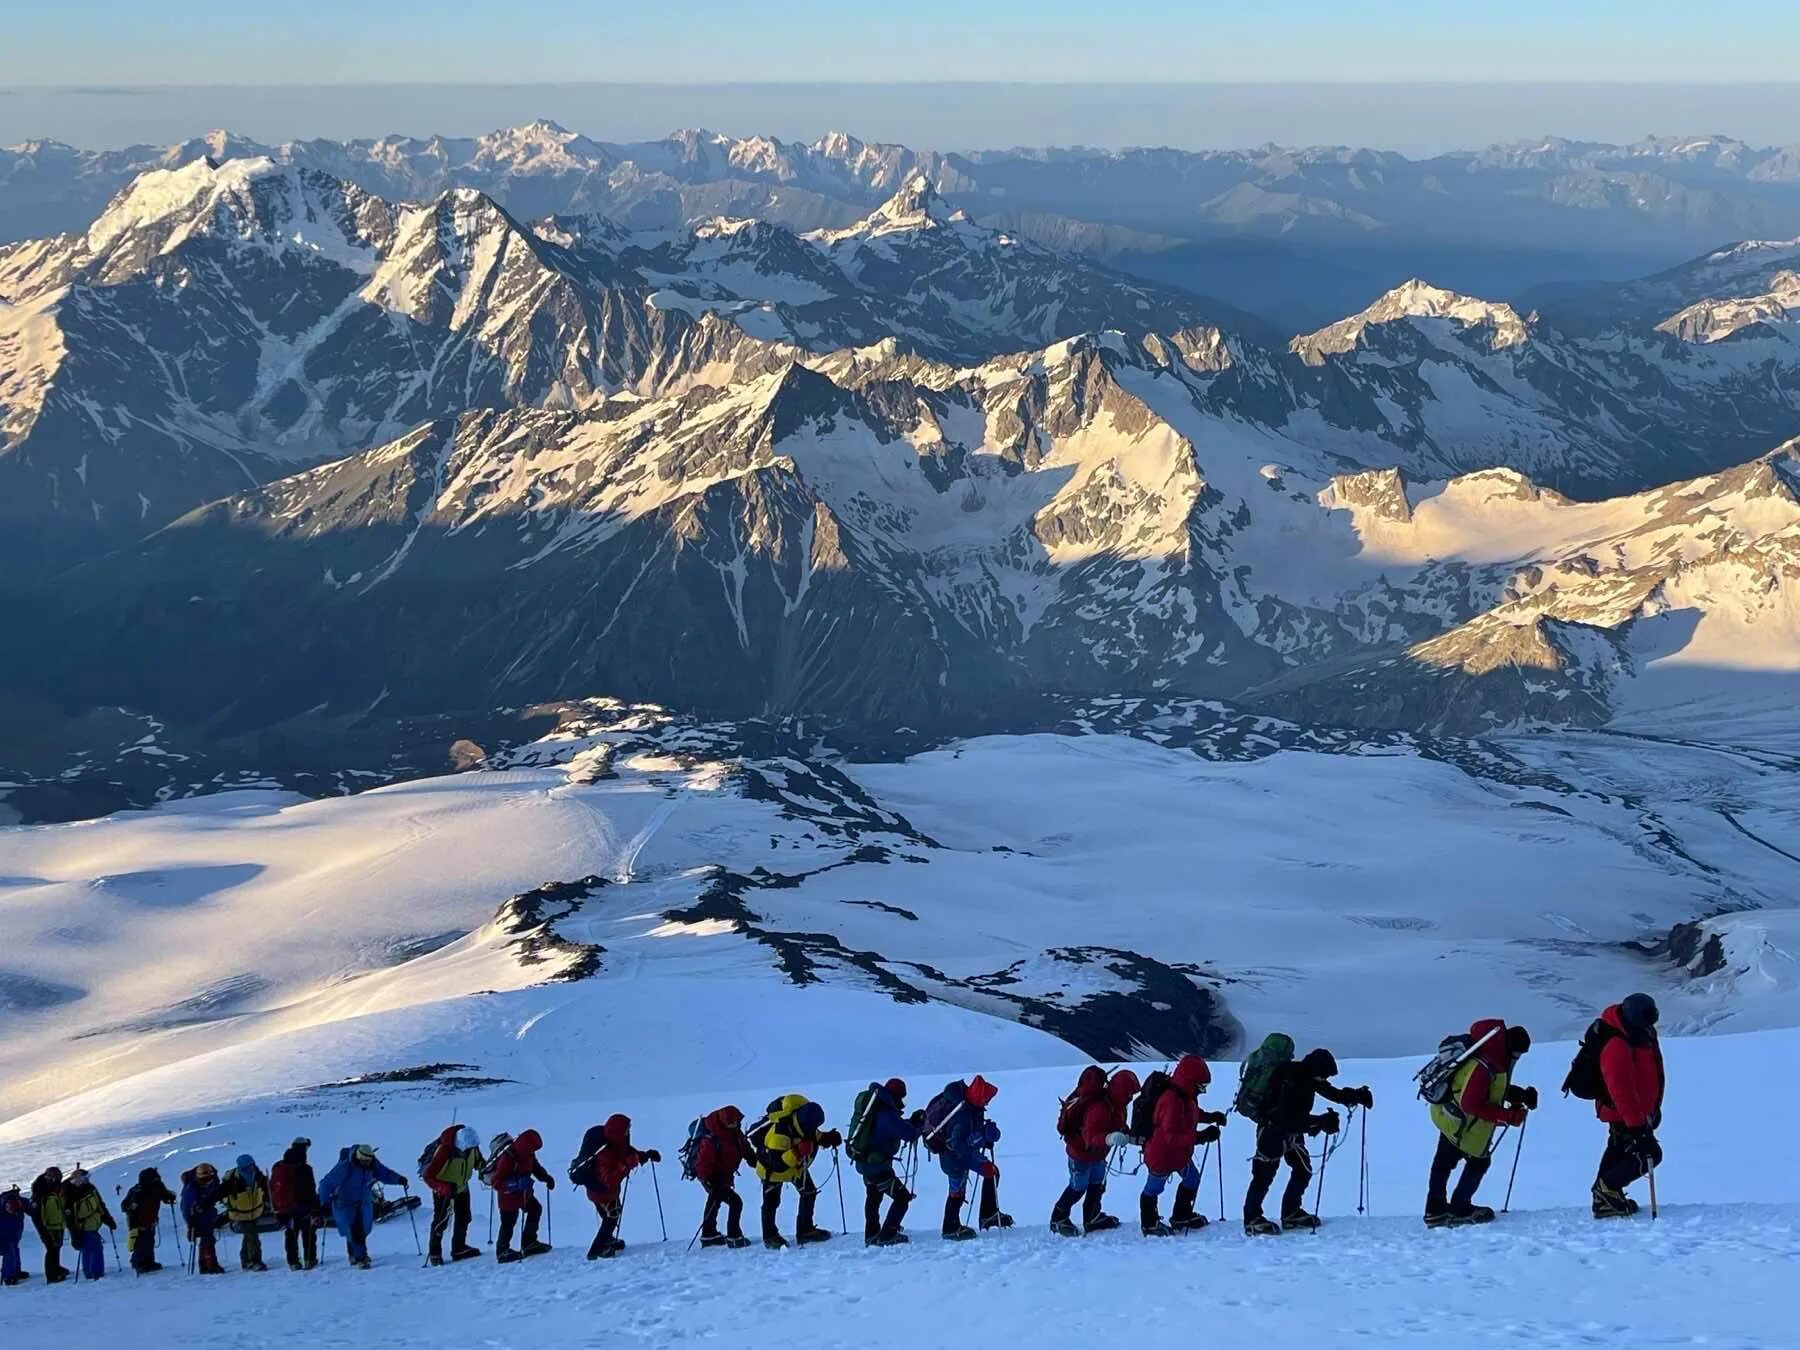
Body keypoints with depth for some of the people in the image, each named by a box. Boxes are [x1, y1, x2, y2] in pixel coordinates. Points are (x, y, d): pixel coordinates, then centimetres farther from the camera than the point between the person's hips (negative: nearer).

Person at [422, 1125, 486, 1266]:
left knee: (463, 1217, 13)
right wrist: (443, 1187, -49)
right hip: (443, 1189, -6)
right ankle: (435, 1253, 3)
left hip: (461, 1186, 6)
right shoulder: (445, 1151, -36)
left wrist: (485, 1167, -16)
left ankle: (459, 1248, 26)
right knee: (441, 1220, -7)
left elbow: (478, 1160, 5)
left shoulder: (472, 1147, -18)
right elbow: (428, 1176, -35)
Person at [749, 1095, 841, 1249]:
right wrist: (798, 1152, -53)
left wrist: (828, 1138, -18)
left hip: (797, 1165, 7)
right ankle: (769, 1237, 17)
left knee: (809, 1192, 4)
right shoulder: (779, 1132, -42)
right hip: (772, 1166, -7)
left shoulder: (806, 1124, -21)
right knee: (771, 1200, 0)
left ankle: (805, 1231, 15)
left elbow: (815, 1136, 3)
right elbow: (777, 1164, -42)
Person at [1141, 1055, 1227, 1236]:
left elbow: (1193, 1114, 17)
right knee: (1154, 1188, 12)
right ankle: (1149, 1224, 32)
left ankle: (1181, 1217, 40)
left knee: (1192, 1179, 21)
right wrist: (1201, 1136, -43)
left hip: (1181, 1153, 10)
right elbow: (1173, 1136, -39)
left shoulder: (1188, 1095, -5)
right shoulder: (1172, 1101, -37)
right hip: (1161, 1155, -9)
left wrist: (1211, 1117, 0)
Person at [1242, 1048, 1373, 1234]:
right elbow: (1289, 1118, -34)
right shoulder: (1289, 1083, -31)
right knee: (1264, 1174, -7)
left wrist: (1356, 1095, -6)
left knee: (1303, 1170, 9)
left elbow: (1334, 1093, 9)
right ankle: (1252, 1220, -3)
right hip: (1273, 1129, -9)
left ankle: (1291, 1214, 21)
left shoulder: (1309, 1077, -4)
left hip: (1293, 1131, 9)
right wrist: (1320, 1122, -39)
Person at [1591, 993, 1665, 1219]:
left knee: (1619, 1153, 19)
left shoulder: (1645, 1034, 0)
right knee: (1649, 1154, -11)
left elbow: (1652, 1073, 15)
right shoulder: (1616, 1047, -32)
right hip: (1622, 1114, -10)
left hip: (1638, 1112, 10)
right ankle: (1606, 1188, -5)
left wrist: (1654, 1108, 21)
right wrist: (1636, 1123, -33)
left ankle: (1604, 1196, 31)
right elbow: (1621, 1090, -33)